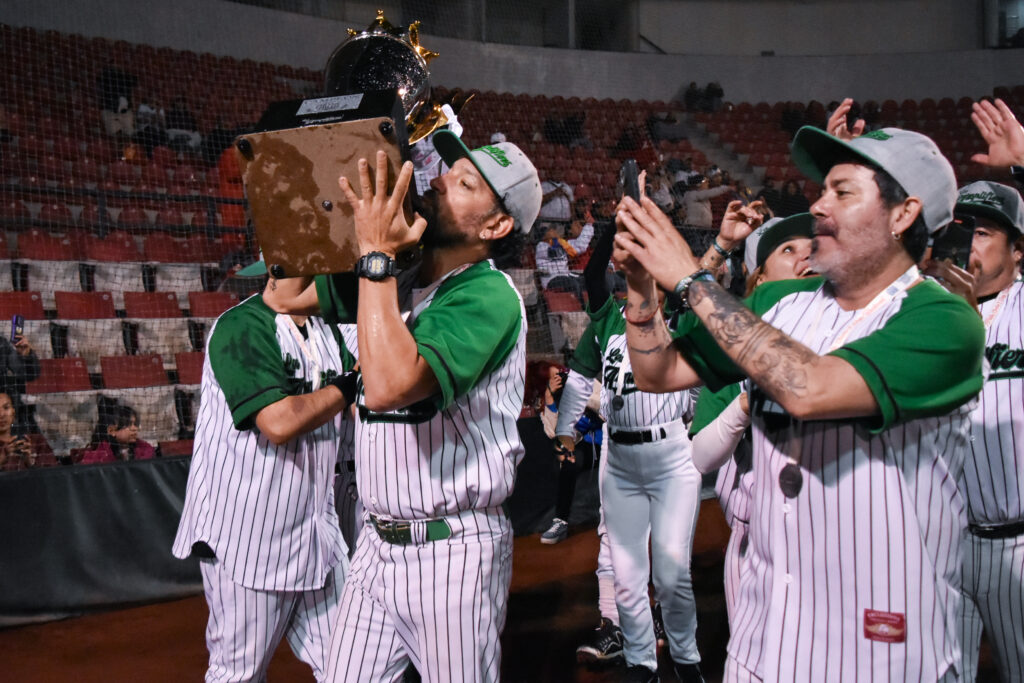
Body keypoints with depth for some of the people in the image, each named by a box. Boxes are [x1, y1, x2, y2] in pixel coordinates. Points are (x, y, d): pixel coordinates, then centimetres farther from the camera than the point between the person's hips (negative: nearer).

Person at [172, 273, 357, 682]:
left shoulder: (327, 334, 11)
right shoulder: (242, 326, -15)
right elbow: (279, 422, -25)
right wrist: (348, 386, -11)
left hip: (315, 536, 7)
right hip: (246, 539, -7)